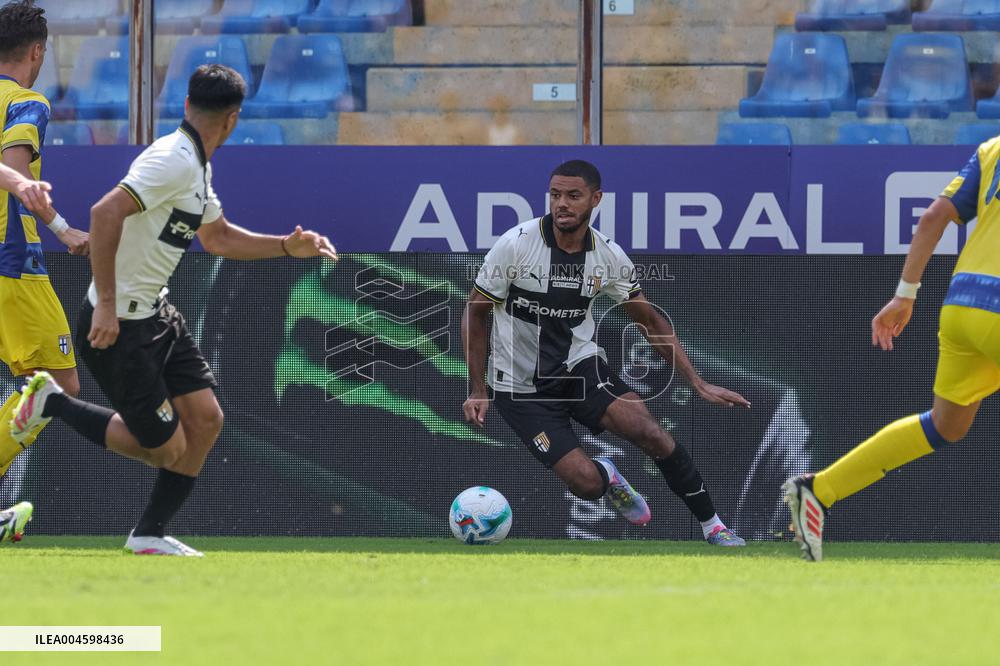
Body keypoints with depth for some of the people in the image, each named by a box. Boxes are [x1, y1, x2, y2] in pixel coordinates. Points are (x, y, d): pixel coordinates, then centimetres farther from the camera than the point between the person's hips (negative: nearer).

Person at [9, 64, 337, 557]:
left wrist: (288, 247, 16)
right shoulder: (173, 160, -21)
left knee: (205, 418, 5)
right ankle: (52, 403, 11)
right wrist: (106, 305, -31)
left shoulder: (195, 166, 10)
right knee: (167, 447, -4)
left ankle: (150, 534, 17)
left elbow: (218, 238, 26)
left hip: (156, 313, 10)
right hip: (118, 325, -10)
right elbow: (105, 213, -31)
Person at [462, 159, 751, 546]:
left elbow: (650, 322, 5)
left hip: (580, 365, 2)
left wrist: (699, 384, -2)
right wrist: (478, 390, -11)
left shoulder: (608, 256, -6)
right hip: (520, 385, -2)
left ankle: (712, 526, -7)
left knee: (649, 431, -25)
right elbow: (475, 313, -6)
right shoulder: (516, 244, -16)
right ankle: (607, 477, 20)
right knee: (586, 482, -20)